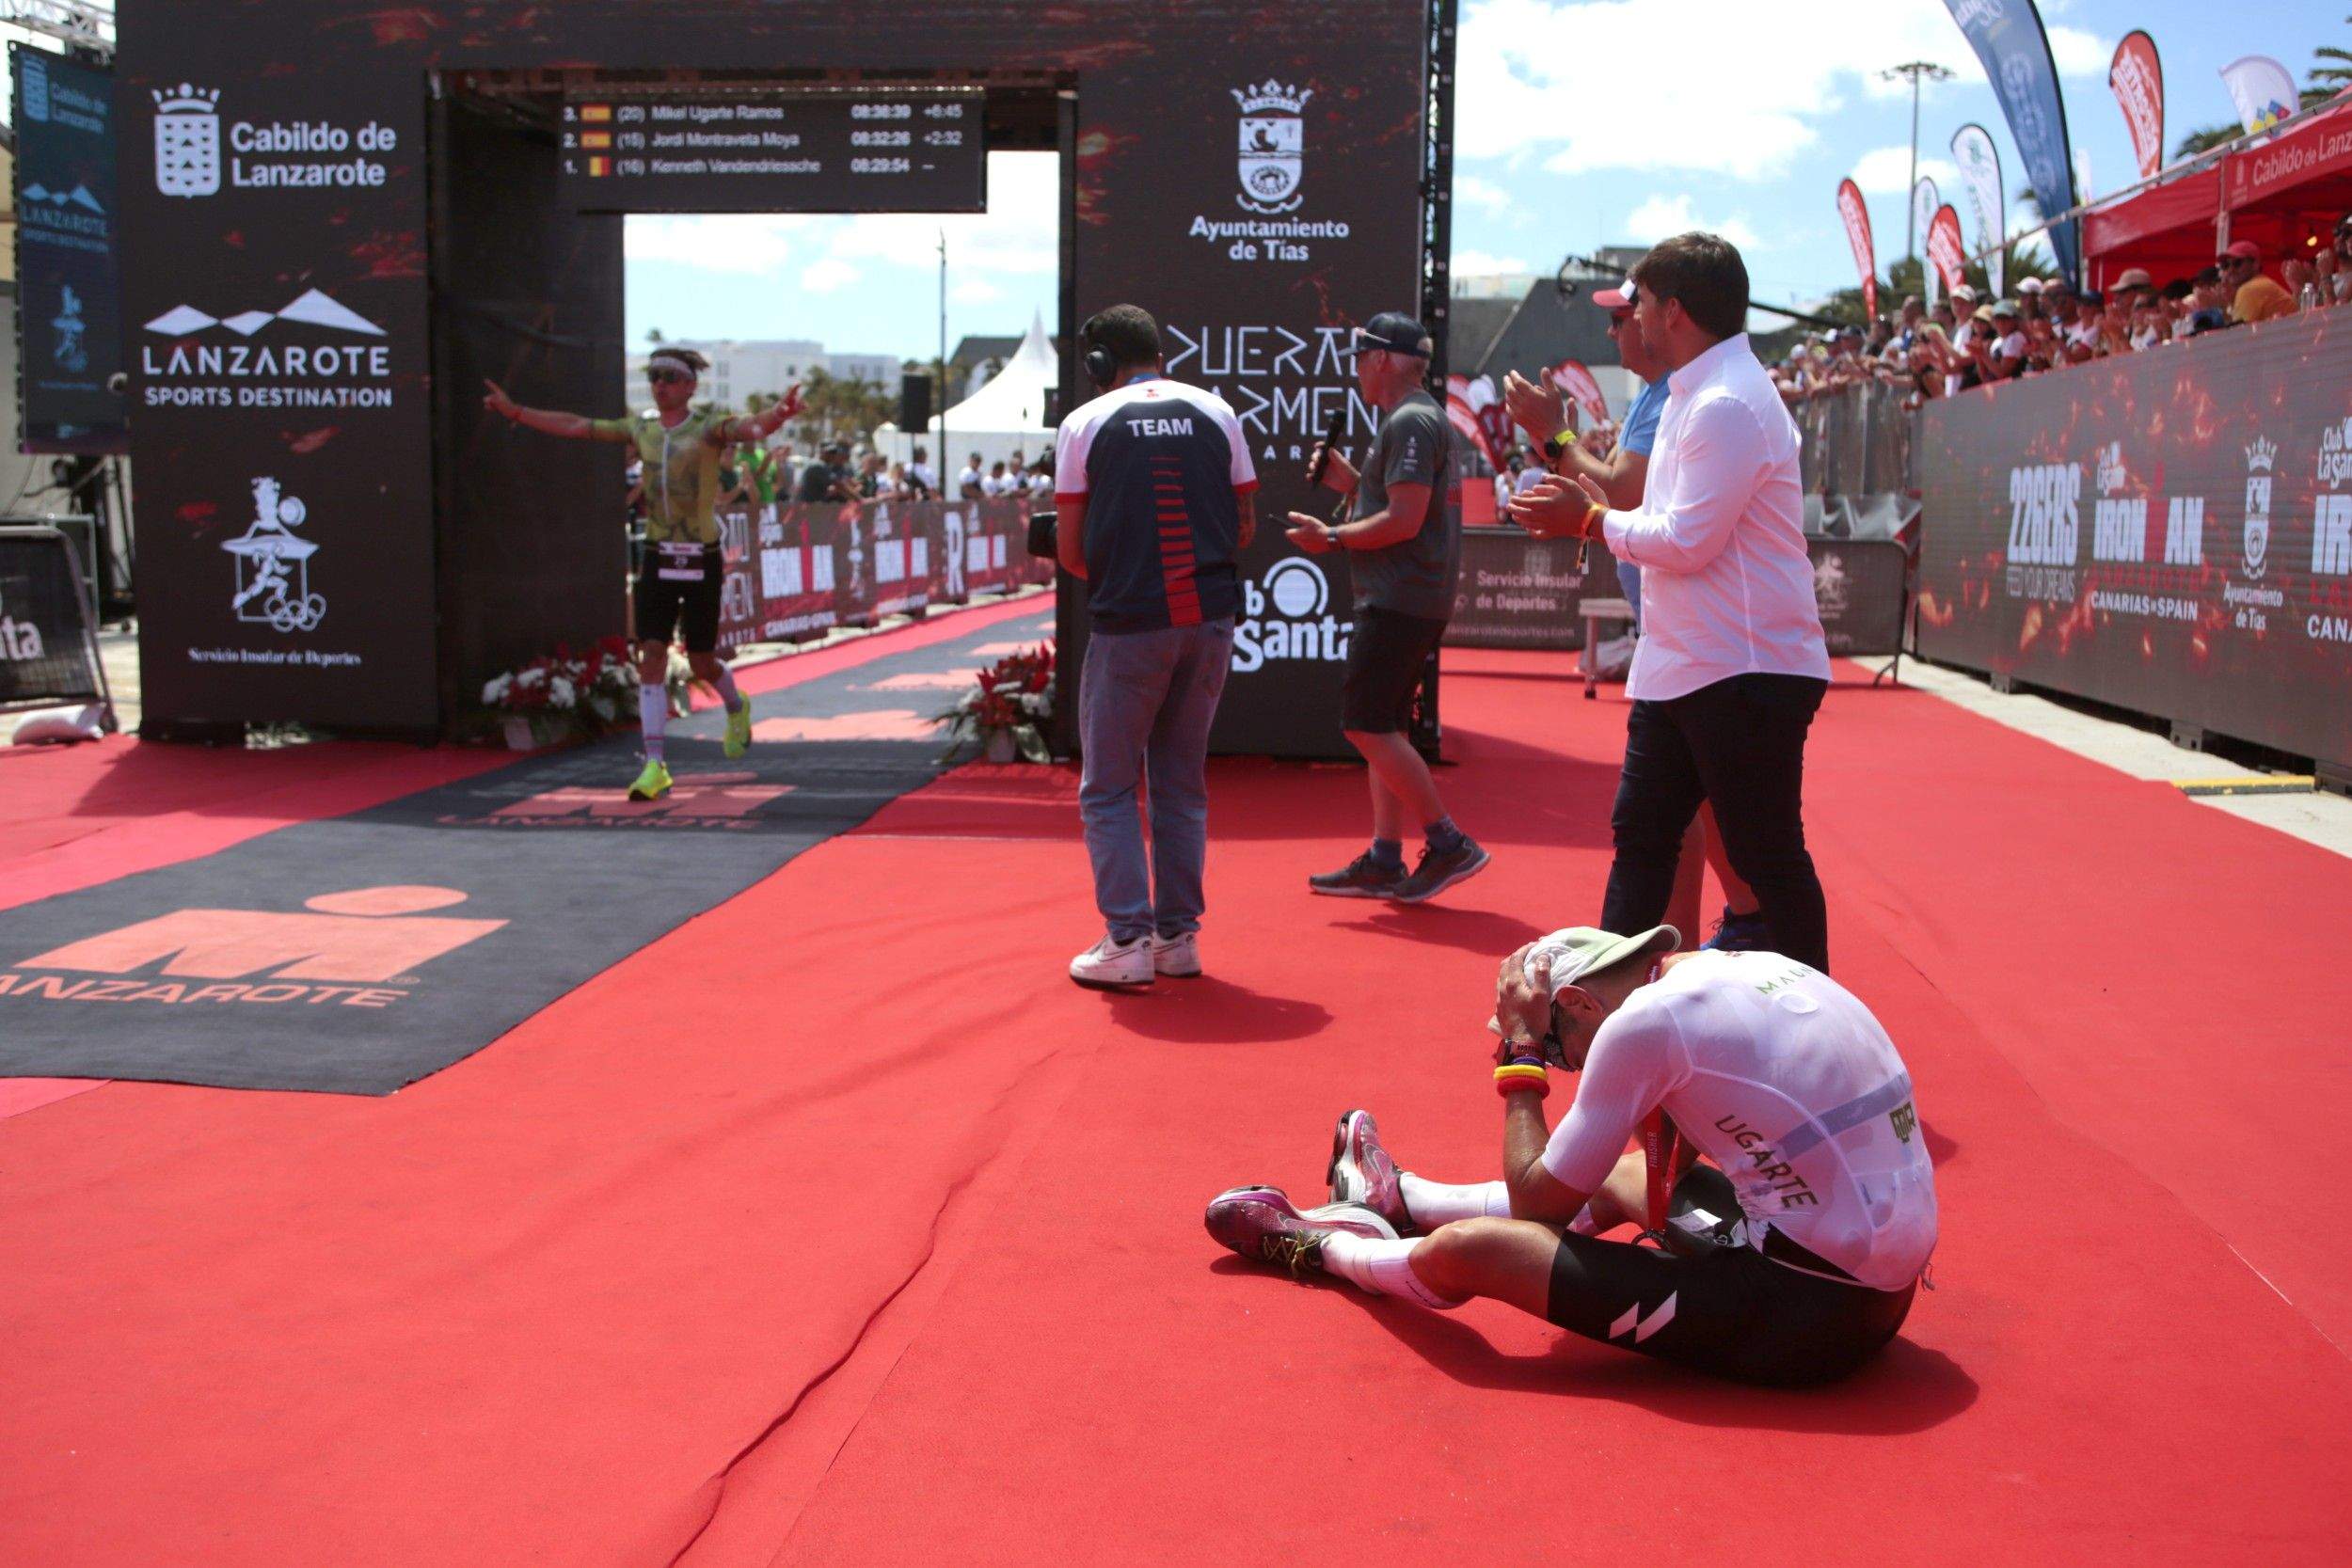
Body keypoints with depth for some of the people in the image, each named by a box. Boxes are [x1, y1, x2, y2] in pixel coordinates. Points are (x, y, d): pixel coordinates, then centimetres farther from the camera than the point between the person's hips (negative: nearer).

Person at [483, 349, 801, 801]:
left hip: (702, 562, -3)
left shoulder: (709, 425, -7)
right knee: (651, 657, -7)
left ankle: (736, 707, 42)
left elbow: (753, 427, -28)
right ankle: (655, 767, -7)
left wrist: (779, 413, -51)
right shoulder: (641, 427, 7)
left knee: (702, 663, 7)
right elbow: (575, 427, 14)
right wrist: (514, 411, 15)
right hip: (657, 559, 4)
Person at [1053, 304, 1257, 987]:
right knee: (1183, 782, 15)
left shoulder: (1084, 423, -1)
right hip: (1210, 617, 4)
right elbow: (1245, 526, 10)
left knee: (1108, 788, 7)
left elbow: (1070, 551, -1)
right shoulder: (1215, 412, 8)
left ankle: (1127, 941, 2)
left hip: (1128, 624, -4)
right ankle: (1179, 934, 17)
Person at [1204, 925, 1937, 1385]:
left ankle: (1322, 1245, 29)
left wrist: (1521, 1063, 3)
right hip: (1883, 1291, 9)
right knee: (1615, 1179, 30)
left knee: (1469, 1249, -4)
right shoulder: (1756, 967, 8)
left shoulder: (1644, 1019, -17)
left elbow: (1534, 1198, -5)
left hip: (1806, 1317, -9)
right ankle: (1402, 1200, 51)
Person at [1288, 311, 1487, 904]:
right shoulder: (1414, 418, 20)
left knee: (1368, 726, -10)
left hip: (1401, 602, -11)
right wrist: (1347, 480, 14)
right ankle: (1384, 861, 14)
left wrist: (1333, 538, -12)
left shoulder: (1411, 421, -14)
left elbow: (1405, 520, -21)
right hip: (1405, 601, 11)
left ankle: (1449, 844, -6)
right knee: (1383, 728, 11)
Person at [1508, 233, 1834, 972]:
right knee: (1640, 837, 13)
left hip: (1746, 672, -10)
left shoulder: (1727, 405, -19)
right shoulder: (1692, 395, 14)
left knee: (1767, 856, -1)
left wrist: (1592, 520, -9)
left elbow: (1689, 541, -22)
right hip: (1679, 669, 10)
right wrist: (1583, 510, 8)